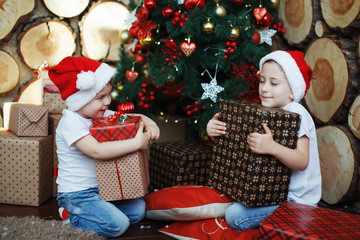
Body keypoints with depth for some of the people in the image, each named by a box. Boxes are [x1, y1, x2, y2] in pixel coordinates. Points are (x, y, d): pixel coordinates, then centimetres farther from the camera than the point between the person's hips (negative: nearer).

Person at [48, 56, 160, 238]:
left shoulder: (101, 114, 4)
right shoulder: (70, 122, -22)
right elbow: (97, 151, -34)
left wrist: (149, 123, -12)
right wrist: (136, 143, -33)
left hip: (101, 187, 9)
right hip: (76, 193, -9)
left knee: (138, 209, 2)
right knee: (118, 224, -22)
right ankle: (71, 216, 3)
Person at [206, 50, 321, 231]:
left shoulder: (296, 113, -18)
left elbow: (303, 162, -28)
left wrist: (272, 148, -45)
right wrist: (214, 131, -11)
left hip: (296, 199, -9)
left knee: (235, 216, -18)